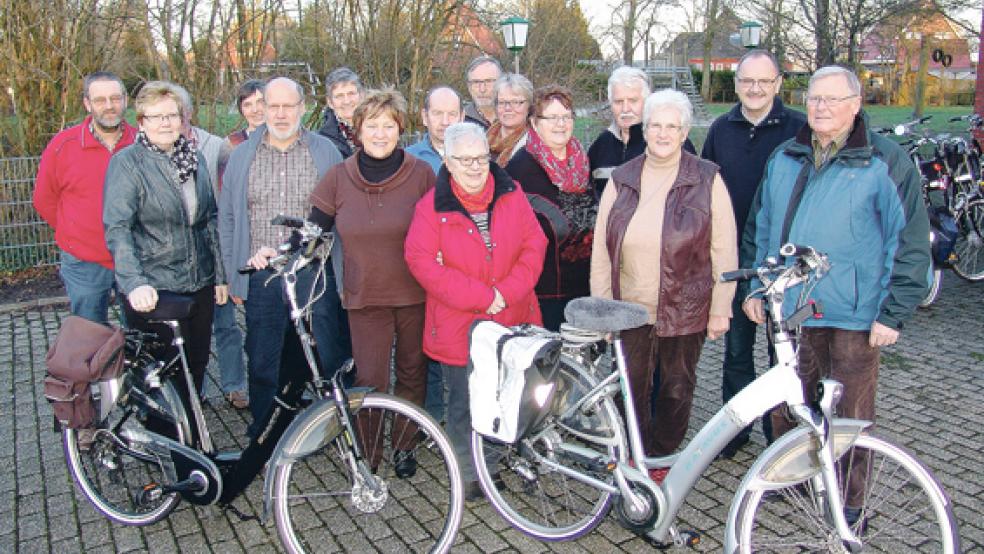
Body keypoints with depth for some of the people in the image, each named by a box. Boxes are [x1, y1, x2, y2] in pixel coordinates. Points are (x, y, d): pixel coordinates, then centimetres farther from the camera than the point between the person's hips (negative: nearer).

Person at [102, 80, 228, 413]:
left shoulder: (194, 158, 10)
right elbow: (117, 229, -17)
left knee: (197, 367, 13)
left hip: (199, 284, 5)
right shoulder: (126, 163, -7)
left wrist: (221, 274, 11)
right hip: (153, 291, -5)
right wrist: (134, 283, -29)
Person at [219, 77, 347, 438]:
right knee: (262, 364, 10)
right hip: (260, 279, 2)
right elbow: (227, 220, 11)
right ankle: (261, 434, 27)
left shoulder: (326, 152, 5)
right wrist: (234, 275, 5)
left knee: (328, 359, 3)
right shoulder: (241, 156, 9)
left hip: (314, 276, -1)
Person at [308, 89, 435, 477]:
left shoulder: (421, 174, -4)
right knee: (368, 380, 0)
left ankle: (405, 445, 33)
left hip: (415, 295, 0)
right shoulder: (339, 177, -1)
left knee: (412, 373, 14)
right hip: (365, 297, 0)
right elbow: (313, 228, 5)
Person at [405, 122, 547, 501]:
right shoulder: (432, 206, -7)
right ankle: (469, 475, 28)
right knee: (466, 402, 10)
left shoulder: (511, 194, 3)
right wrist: (480, 297, -18)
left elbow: (534, 244, 0)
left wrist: (508, 291, -14)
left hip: (513, 319, 3)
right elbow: (422, 261, -15)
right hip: (461, 324, -2)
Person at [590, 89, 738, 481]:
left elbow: (724, 250, -2)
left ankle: (661, 459, 33)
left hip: (685, 311, -1)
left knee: (677, 390, 12)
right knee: (630, 389, 7)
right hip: (630, 311, 2)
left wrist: (720, 309, -4)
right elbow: (601, 248, 5)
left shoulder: (707, 180, -3)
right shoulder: (621, 180, 4)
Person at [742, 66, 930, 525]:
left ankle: (849, 502, 24)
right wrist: (753, 287, 13)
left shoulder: (885, 162, -4)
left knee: (852, 415, 7)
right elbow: (760, 226, 17)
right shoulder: (784, 158, 10)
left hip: (853, 314, -4)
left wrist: (893, 313, -8)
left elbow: (910, 243, -5)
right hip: (787, 309, 4)